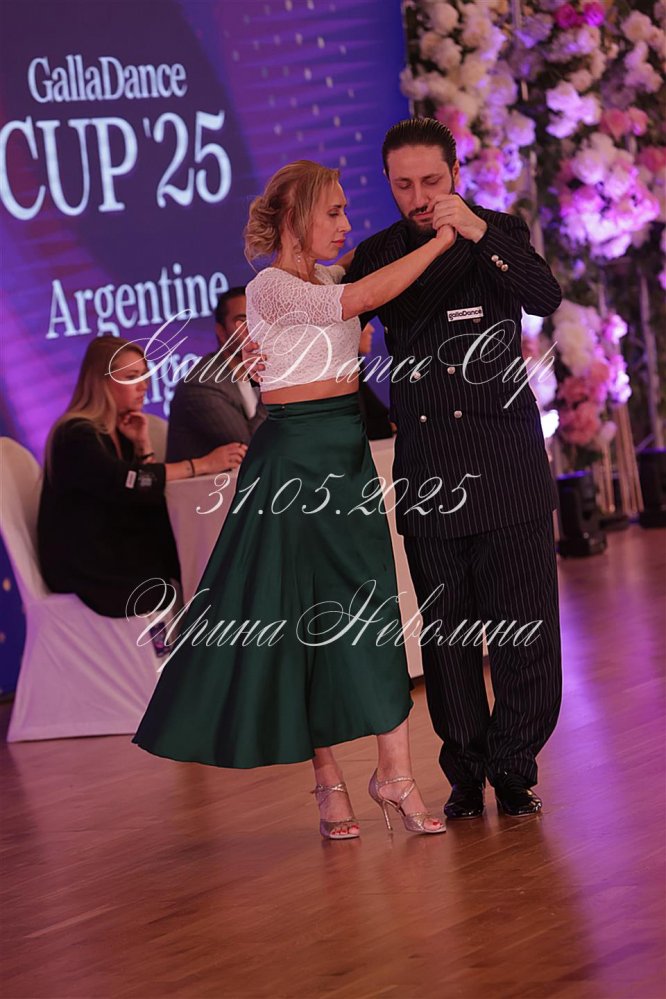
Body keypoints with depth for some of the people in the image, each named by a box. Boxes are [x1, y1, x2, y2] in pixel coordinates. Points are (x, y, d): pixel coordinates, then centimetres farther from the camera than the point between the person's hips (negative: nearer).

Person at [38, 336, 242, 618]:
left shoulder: (119, 431, 12)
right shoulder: (77, 435, -16)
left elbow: (151, 491, 7)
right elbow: (126, 484, -30)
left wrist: (143, 445, -7)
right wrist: (201, 465, -29)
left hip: (114, 548, 8)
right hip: (83, 567, -8)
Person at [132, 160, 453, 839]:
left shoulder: (326, 280, 13)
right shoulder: (269, 288, -13)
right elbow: (357, 300, -27)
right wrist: (440, 241, -25)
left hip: (347, 454, 8)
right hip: (294, 458, -8)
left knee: (370, 608, 1)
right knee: (305, 618, -3)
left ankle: (394, 772, -1)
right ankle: (328, 782, 4)